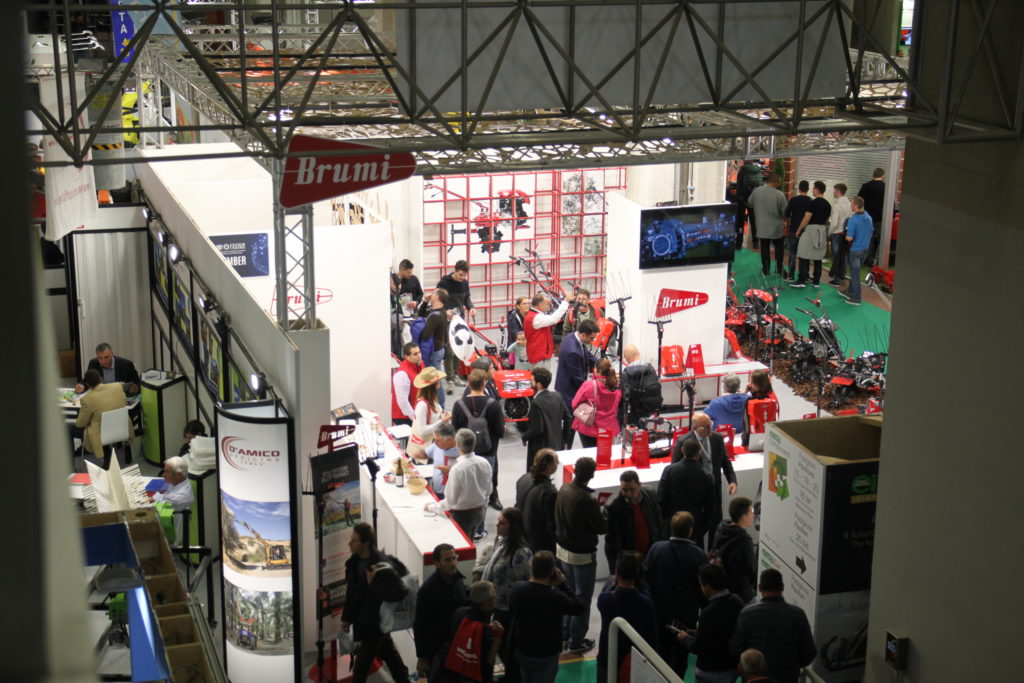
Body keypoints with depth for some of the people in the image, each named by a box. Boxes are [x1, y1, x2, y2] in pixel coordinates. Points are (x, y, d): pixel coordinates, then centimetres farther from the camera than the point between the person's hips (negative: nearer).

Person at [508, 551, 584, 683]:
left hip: (521, 651, 5)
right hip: (546, 655, -5)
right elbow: (579, 608, -13)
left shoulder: (516, 590, -16)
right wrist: (562, 585, -13)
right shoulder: (556, 597, -32)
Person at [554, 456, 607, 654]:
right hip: (583, 555, -7)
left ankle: (566, 633, 36)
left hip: (562, 549, 7)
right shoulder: (587, 499, -29)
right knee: (582, 598, 8)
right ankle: (577, 642, 18)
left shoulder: (563, 490, -7)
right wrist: (603, 513, 0)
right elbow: (602, 527, -20)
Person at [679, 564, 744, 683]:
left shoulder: (708, 613, -28)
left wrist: (685, 638, 0)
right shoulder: (737, 602, -5)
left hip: (711, 673, -7)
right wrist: (698, 634, 13)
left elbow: (698, 648, -20)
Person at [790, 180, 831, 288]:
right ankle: (816, 281, 12)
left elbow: (806, 219, -15)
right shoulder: (828, 204, 8)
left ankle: (801, 280, -5)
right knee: (818, 258, 10)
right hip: (822, 231, 7)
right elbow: (827, 220, 15)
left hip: (811, 230, -7)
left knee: (804, 257, -3)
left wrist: (799, 230, -4)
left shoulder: (813, 203, -14)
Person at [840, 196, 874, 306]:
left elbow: (849, 238, -23)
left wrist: (846, 237, -3)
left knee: (855, 273, 2)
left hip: (856, 250, -7)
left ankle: (856, 298, 7)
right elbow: (871, 233, 13)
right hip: (866, 249, 7)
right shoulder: (868, 218, 1)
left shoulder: (853, 220, -23)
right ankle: (850, 291, 34)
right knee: (855, 272, 21)